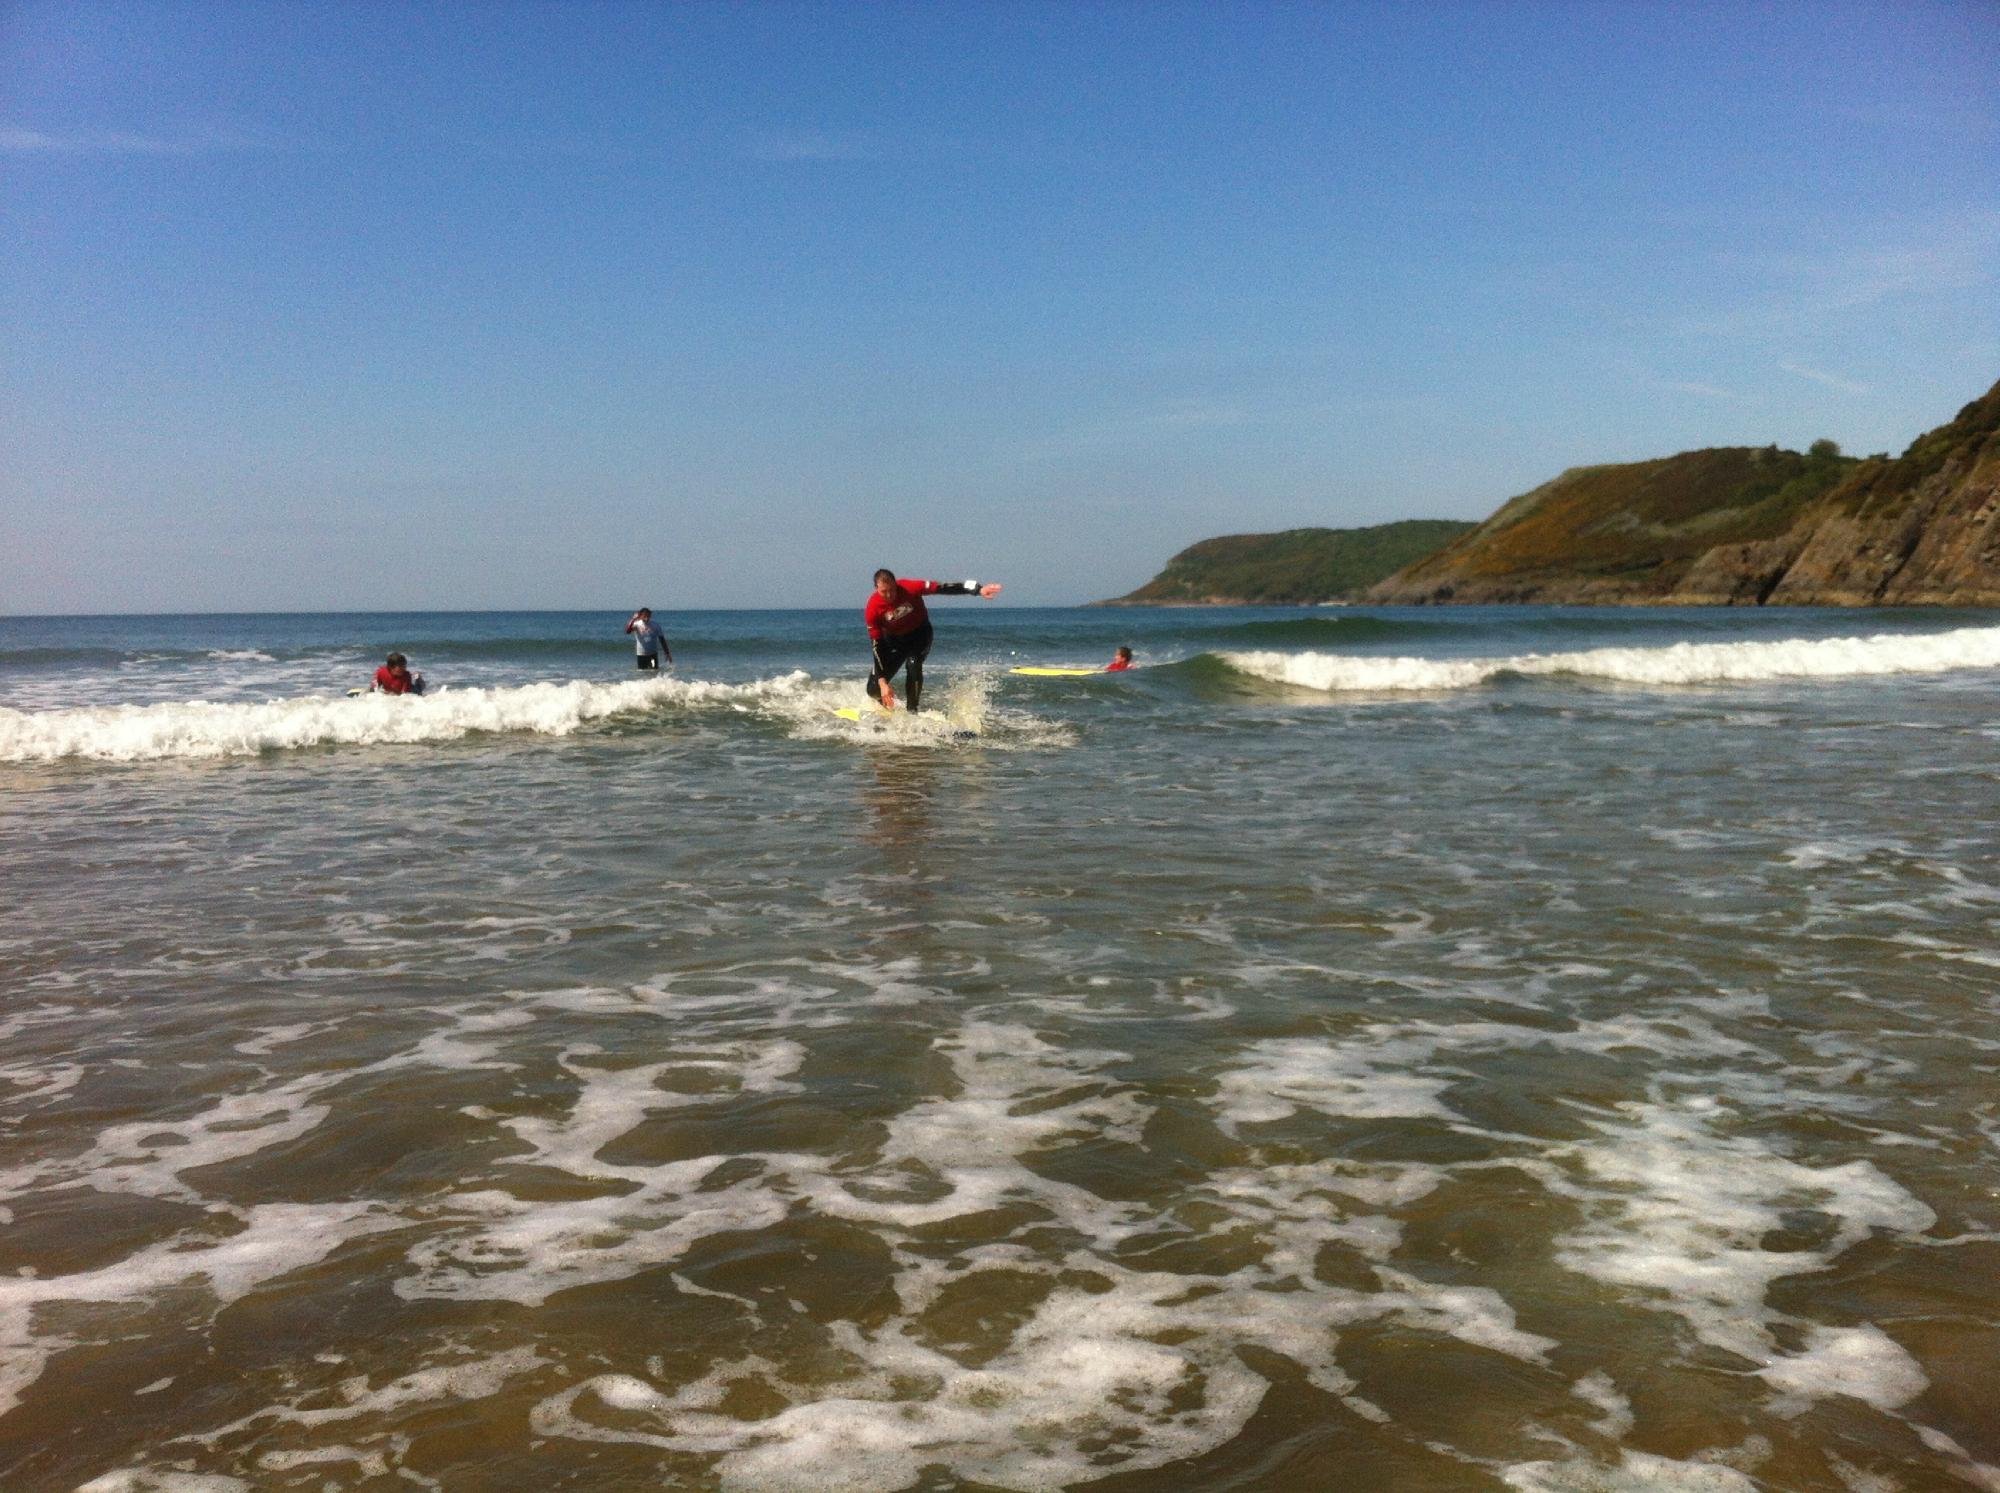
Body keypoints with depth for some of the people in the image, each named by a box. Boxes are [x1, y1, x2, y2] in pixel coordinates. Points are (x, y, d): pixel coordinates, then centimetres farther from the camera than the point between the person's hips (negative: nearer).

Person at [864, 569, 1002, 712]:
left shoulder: (909, 588, -29)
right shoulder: (872, 610, -26)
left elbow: (943, 588, -29)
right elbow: (877, 646, -24)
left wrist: (979, 589, -38)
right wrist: (882, 682, -30)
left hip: (919, 633, -1)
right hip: (894, 639, 1)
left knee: (913, 664, -31)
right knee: (875, 687, -6)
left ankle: (914, 712, -17)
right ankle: (885, 703, 31)